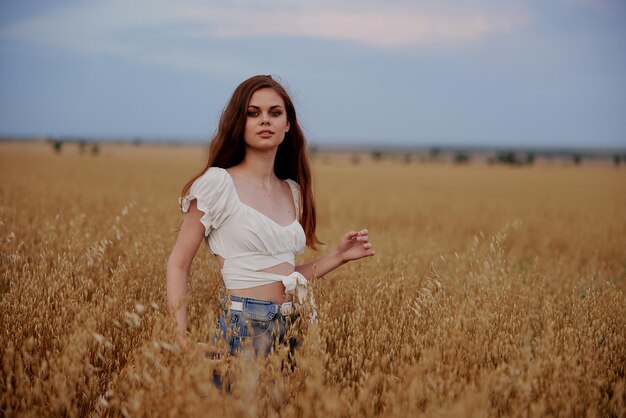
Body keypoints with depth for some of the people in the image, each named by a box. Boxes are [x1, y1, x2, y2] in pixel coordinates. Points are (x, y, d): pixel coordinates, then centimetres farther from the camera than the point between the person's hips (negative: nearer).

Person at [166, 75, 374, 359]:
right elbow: (178, 265, -6)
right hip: (243, 326, -6)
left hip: (293, 324, 6)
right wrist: (181, 339, -15)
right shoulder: (218, 182, -8)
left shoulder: (292, 191, 10)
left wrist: (339, 256, 8)